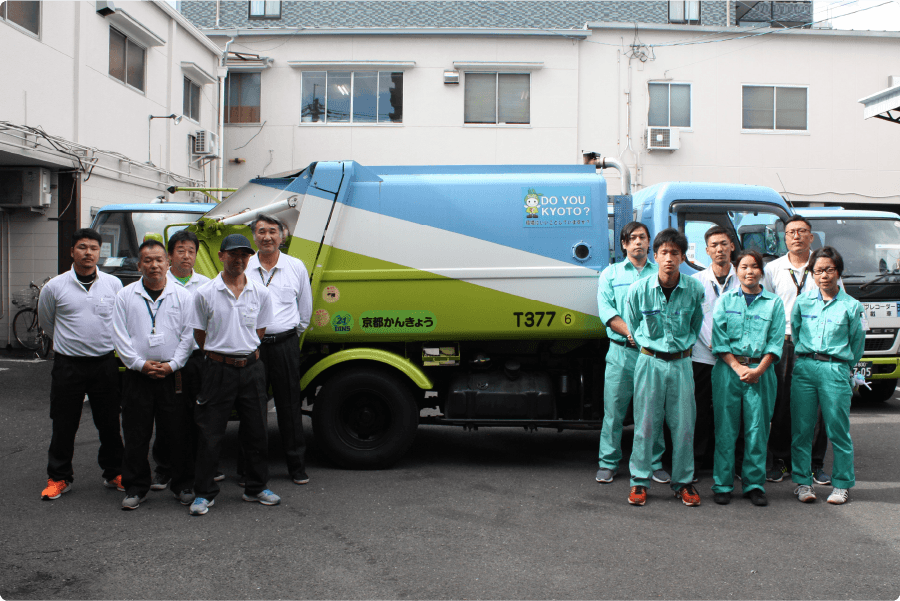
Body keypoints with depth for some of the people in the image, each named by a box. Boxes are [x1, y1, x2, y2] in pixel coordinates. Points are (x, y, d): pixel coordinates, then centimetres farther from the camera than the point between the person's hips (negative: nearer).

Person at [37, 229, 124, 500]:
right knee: (64, 426, 5)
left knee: (110, 424, 8)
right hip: (68, 365, -1)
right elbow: (46, 320, 14)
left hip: (105, 363, 1)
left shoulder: (114, 284, 2)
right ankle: (59, 477, 18)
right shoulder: (54, 287, -2)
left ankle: (114, 473, 21)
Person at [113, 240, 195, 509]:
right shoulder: (125, 296, 6)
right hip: (137, 376, 1)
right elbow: (120, 337, 2)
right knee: (136, 436, 5)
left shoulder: (183, 296, 5)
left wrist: (172, 365, -8)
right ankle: (136, 487, 17)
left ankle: (182, 485, 17)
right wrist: (141, 363, -8)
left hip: (173, 375, 0)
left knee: (178, 434, 4)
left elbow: (189, 335, 2)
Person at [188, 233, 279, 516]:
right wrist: (221, 353, 8)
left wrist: (246, 353, 11)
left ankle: (256, 487, 25)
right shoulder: (205, 293, -2)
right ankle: (204, 493, 14)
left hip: (251, 368, 3)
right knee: (209, 433, 1)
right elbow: (200, 336, 5)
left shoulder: (261, 293, 5)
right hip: (218, 368, -3)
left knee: (257, 431, 10)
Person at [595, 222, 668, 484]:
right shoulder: (611, 273, 12)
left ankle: (655, 463, 17)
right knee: (614, 408, 1)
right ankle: (608, 463, 12)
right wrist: (631, 332, -14)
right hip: (622, 351, 0)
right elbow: (606, 309, 0)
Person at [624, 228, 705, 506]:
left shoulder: (695, 289, -3)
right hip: (650, 361, -1)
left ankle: (683, 482, 19)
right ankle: (640, 481, 14)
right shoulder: (639, 289, -6)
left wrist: (685, 346, 13)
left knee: (683, 424, 5)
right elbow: (632, 326, 10)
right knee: (645, 423, 2)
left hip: (681, 363, 1)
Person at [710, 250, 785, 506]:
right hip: (728, 369, 0)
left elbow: (776, 341, 3)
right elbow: (719, 339, 1)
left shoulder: (774, 303, 9)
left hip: (760, 372, 0)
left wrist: (758, 369, -9)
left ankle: (754, 484, 12)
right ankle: (722, 485, 7)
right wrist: (737, 367, -10)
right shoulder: (726, 300, 9)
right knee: (726, 428, 0)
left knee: (757, 429, 1)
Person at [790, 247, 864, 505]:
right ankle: (803, 482, 13)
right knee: (801, 430, 3)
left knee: (838, 432, 1)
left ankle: (842, 484, 12)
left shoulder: (852, 306, 3)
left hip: (836, 370, -2)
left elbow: (857, 343, 13)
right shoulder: (803, 301, 8)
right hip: (804, 368, 2)